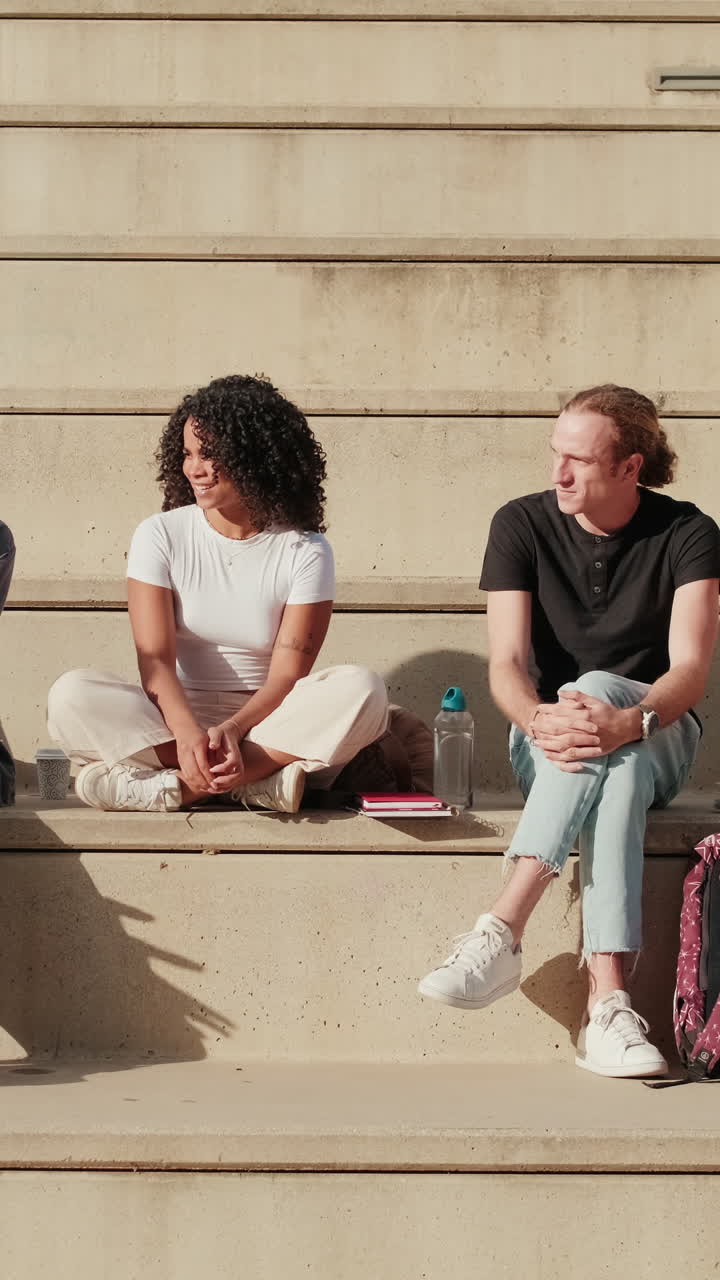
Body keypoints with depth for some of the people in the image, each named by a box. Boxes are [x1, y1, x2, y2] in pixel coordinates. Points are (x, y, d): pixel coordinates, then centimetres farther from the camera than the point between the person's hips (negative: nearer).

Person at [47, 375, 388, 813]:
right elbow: (155, 660, -10)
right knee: (72, 695, -27)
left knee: (361, 689, -30)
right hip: (178, 717, 1)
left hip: (268, 720, 0)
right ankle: (261, 783, -32)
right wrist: (188, 733, -30)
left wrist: (232, 729, -29)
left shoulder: (305, 551, -2)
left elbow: (287, 675, -9)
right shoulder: (160, 536, 1)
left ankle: (180, 786, -34)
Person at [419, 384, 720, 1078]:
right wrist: (538, 721, -35)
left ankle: (503, 927, -46)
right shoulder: (522, 525, -2)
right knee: (614, 769, -37)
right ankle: (606, 1001, -49)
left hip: (656, 735, 0)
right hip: (545, 739, 1)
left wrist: (628, 721, -40)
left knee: (594, 689, -37)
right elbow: (507, 663, -11)